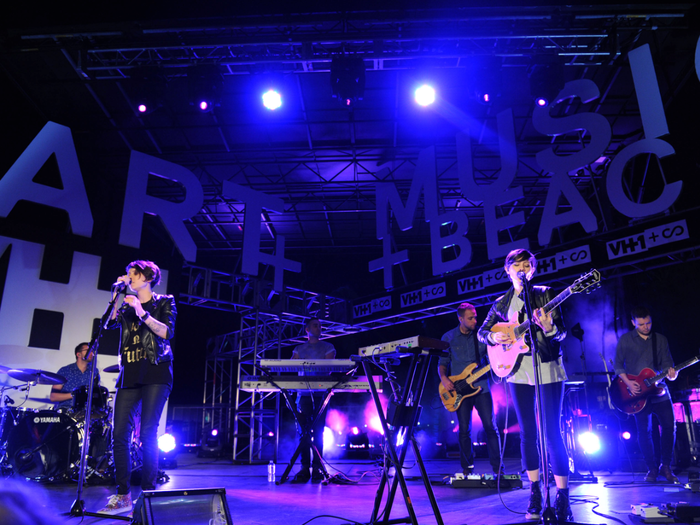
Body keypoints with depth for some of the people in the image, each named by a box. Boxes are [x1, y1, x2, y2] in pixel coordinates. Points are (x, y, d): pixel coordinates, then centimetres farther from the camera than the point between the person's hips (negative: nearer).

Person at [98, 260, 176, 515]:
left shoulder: (164, 302, 6)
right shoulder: (127, 306, 20)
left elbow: (166, 332, -8)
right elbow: (110, 323, 2)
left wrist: (141, 312, -15)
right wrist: (116, 294, -2)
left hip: (155, 374, -5)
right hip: (129, 376, 5)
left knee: (147, 433, -10)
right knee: (119, 435, -2)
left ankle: (148, 492, -1)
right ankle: (123, 496, 6)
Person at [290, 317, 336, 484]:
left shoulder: (328, 347, 11)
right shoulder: (299, 349, 17)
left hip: (321, 393, -2)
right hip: (304, 394, 2)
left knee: (318, 431, -4)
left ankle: (317, 468, 2)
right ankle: (304, 469, 3)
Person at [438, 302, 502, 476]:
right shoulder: (448, 338, 3)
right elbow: (442, 362, 7)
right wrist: (444, 378, -11)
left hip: (481, 386, 0)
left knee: (490, 426, -3)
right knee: (464, 430, 3)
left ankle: (497, 467, 8)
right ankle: (467, 468, 16)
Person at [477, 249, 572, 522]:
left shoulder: (545, 294, 2)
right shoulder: (501, 303, 10)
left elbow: (562, 332, -4)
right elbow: (482, 331, 16)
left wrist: (549, 329, -27)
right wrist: (493, 337, -6)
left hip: (547, 369, -3)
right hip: (518, 372, 3)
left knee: (552, 433, -4)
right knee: (528, 433, 9)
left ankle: (562, 497, 5)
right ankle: (535, 493, 21)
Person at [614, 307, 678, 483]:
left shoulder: (661, 340, 8)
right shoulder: (625, 340, 1)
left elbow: (666, 362, 4)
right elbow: (618, 364, 1)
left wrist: (670, 371, -19)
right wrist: (627, 382, -11)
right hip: (638, 392, -2)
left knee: (669, 426, -5)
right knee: (644, 431, 1)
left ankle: (666, 466, 13)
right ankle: (652, 468, 14)